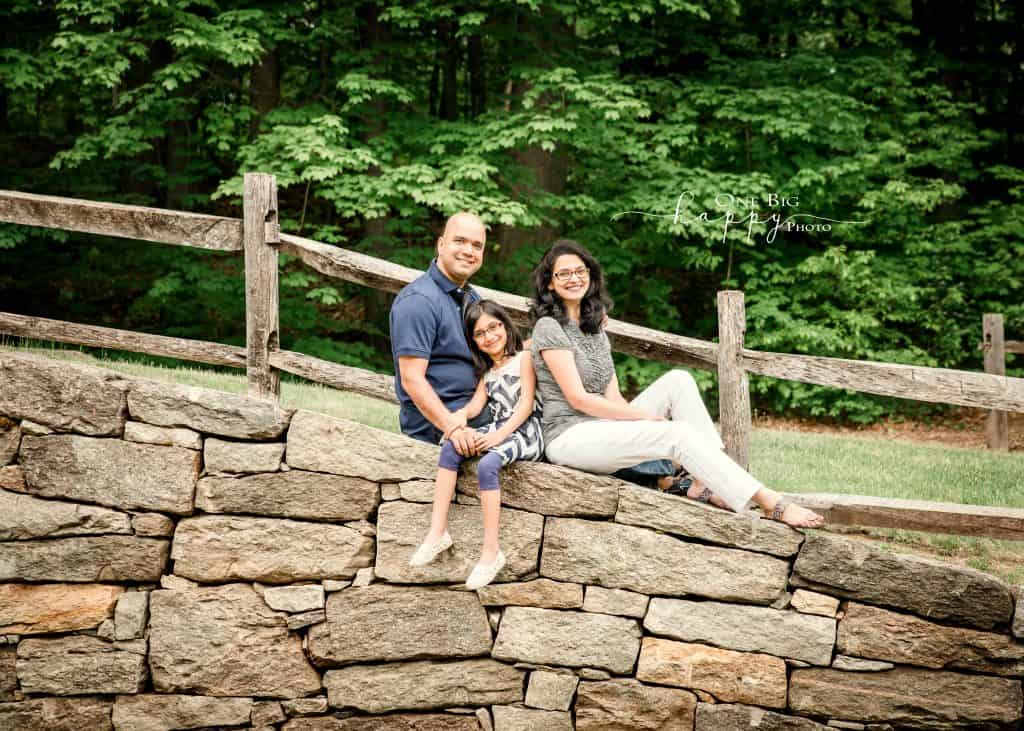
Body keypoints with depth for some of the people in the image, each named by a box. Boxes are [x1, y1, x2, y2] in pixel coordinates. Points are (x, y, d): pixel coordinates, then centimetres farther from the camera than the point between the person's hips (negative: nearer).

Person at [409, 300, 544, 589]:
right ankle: (438, 532, -23)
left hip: (525, 431, -7)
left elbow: (526, 403, -7)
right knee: (451, 448, -18)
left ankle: (491, 551, -32)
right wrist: (462, 413, -15)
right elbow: (477, 402, 10)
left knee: (487, 464, -32)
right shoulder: (487, 371, 23)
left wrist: (500, 435, -19)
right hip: (497, 429, 7)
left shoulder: (523, 357, 2)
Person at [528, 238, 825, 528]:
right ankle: (773, 504, -27)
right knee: (679, 433, -25)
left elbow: (611, 395, 10)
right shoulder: (549, 328, -8)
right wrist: (644, 415, -14)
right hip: (569, 437, -8)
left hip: (603, 426, 8)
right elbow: (577, 398, -15)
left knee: (678, 381, -9)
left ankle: (704, 482, -20)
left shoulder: (594, 325, 18)